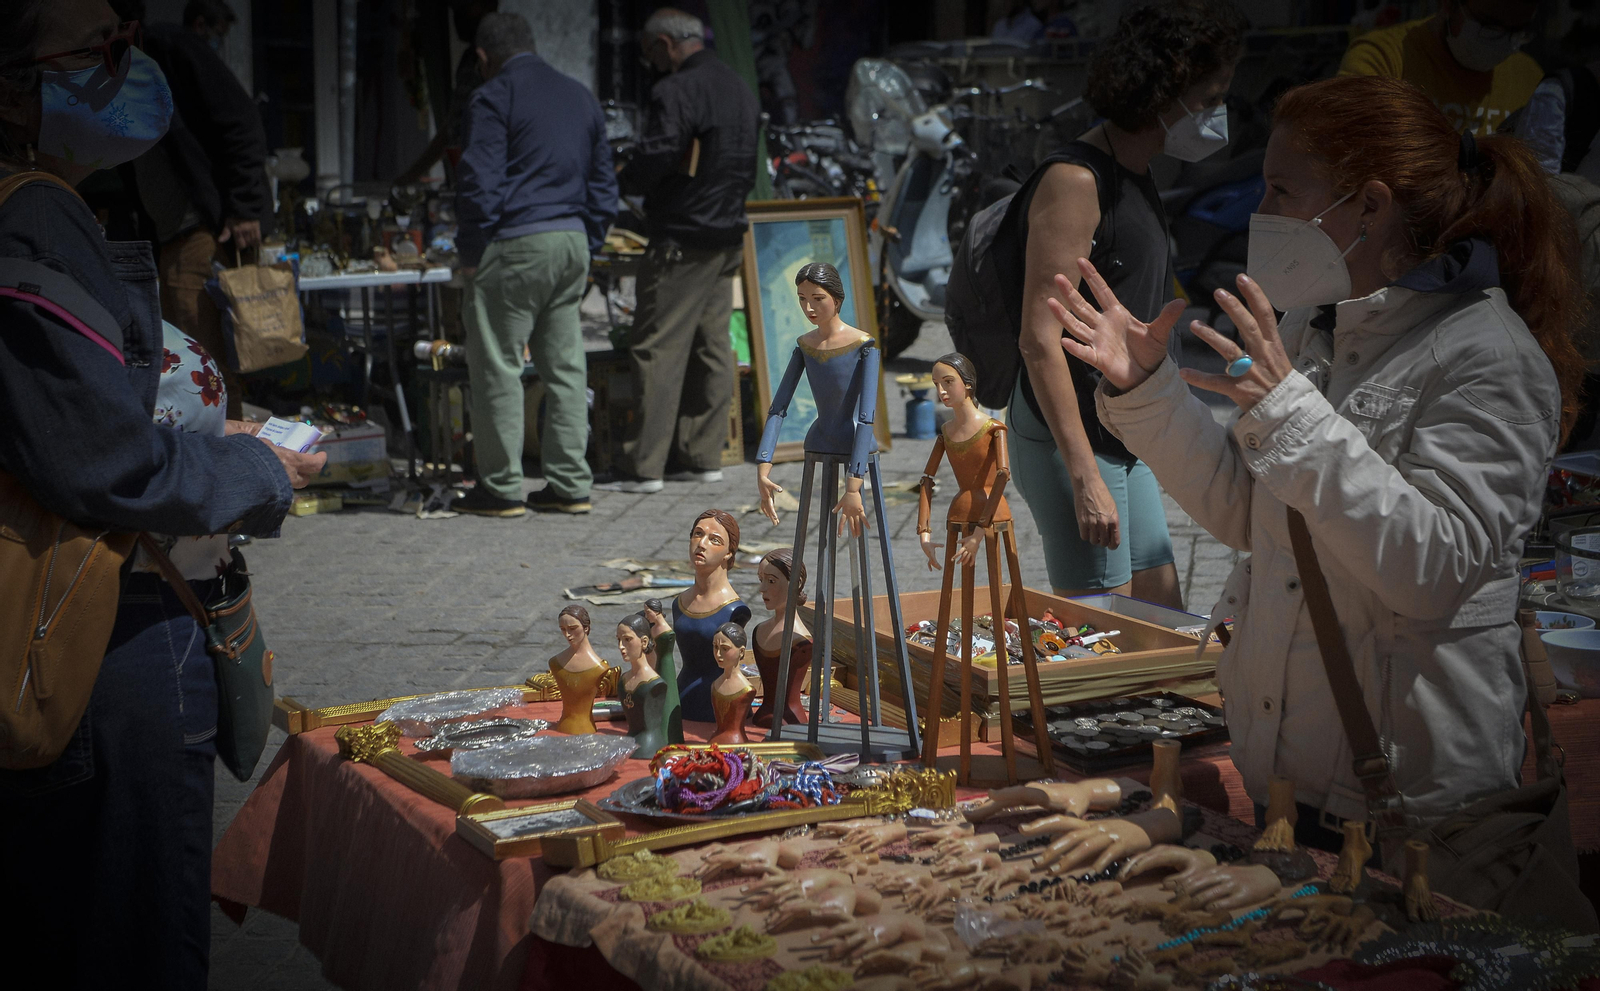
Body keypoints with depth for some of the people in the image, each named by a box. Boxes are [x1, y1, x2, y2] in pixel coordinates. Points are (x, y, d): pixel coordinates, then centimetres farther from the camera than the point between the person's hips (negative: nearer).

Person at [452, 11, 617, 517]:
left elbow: (480, 183, -11)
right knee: (565, 366, 10)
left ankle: (502, 488, 2)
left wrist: (470, 253, -3)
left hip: (516, 245, -7)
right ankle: (570, 484, 11)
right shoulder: (580, 96, 16)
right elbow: (602, 183, 18)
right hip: (572, 243, 7)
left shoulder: (494, 97, -6)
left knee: (497, 367, 0)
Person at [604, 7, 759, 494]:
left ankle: (643, 466, -6)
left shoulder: (676, 91, -15)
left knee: (658, 349, -6)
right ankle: (704, 457, 14)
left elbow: (655, 162, -20)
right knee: (712, 348, 11)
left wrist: (623, 181, -1)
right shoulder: (741, 90, 14)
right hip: (728, 239, 9)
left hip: (680, 241, -9)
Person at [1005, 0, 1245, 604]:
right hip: (1070, 445, -10)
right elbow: (1041, 339, -21)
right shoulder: (1075, 180, -16)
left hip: (1121, 443, 10)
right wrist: (1085, 477, -25)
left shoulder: (1137, 178, 14)